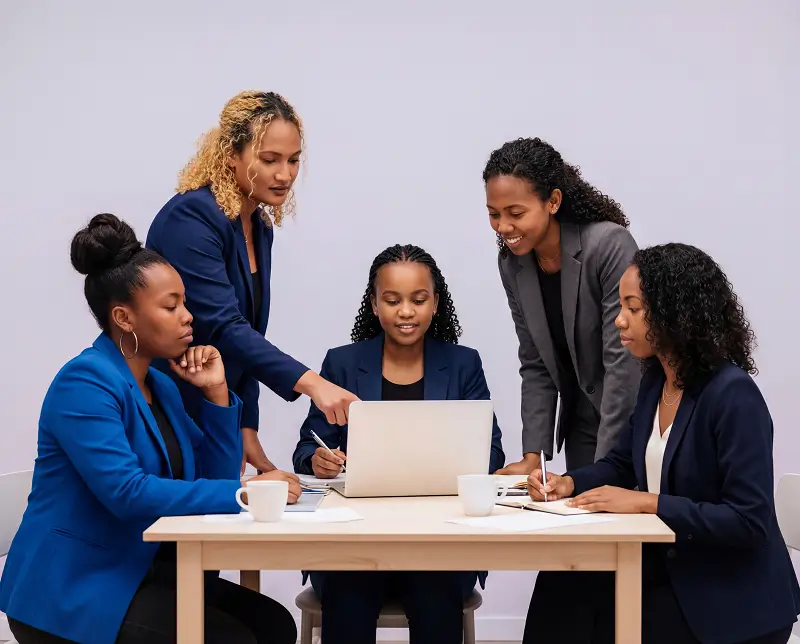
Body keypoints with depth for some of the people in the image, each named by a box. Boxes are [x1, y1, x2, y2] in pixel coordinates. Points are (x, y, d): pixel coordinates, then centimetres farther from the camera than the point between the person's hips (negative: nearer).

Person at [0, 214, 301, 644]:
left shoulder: (160, 386, 10)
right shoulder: (85, 382, -16)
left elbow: (215, 478, 8)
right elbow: (126, 492, -28)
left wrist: (215, 393, -2)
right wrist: (245, 492, -29)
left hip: (141, 572, 8)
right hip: (76, 588, -8)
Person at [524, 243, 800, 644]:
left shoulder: (733, 394, -20)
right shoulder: (656, 380, 6)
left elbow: (749, 520, -24)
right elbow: (622, 464, 19)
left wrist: (646, 503, -24)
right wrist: (569, 483, -1)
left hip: (731, 599, -7)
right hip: (669, 570, 8)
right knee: (563, 590, -14)